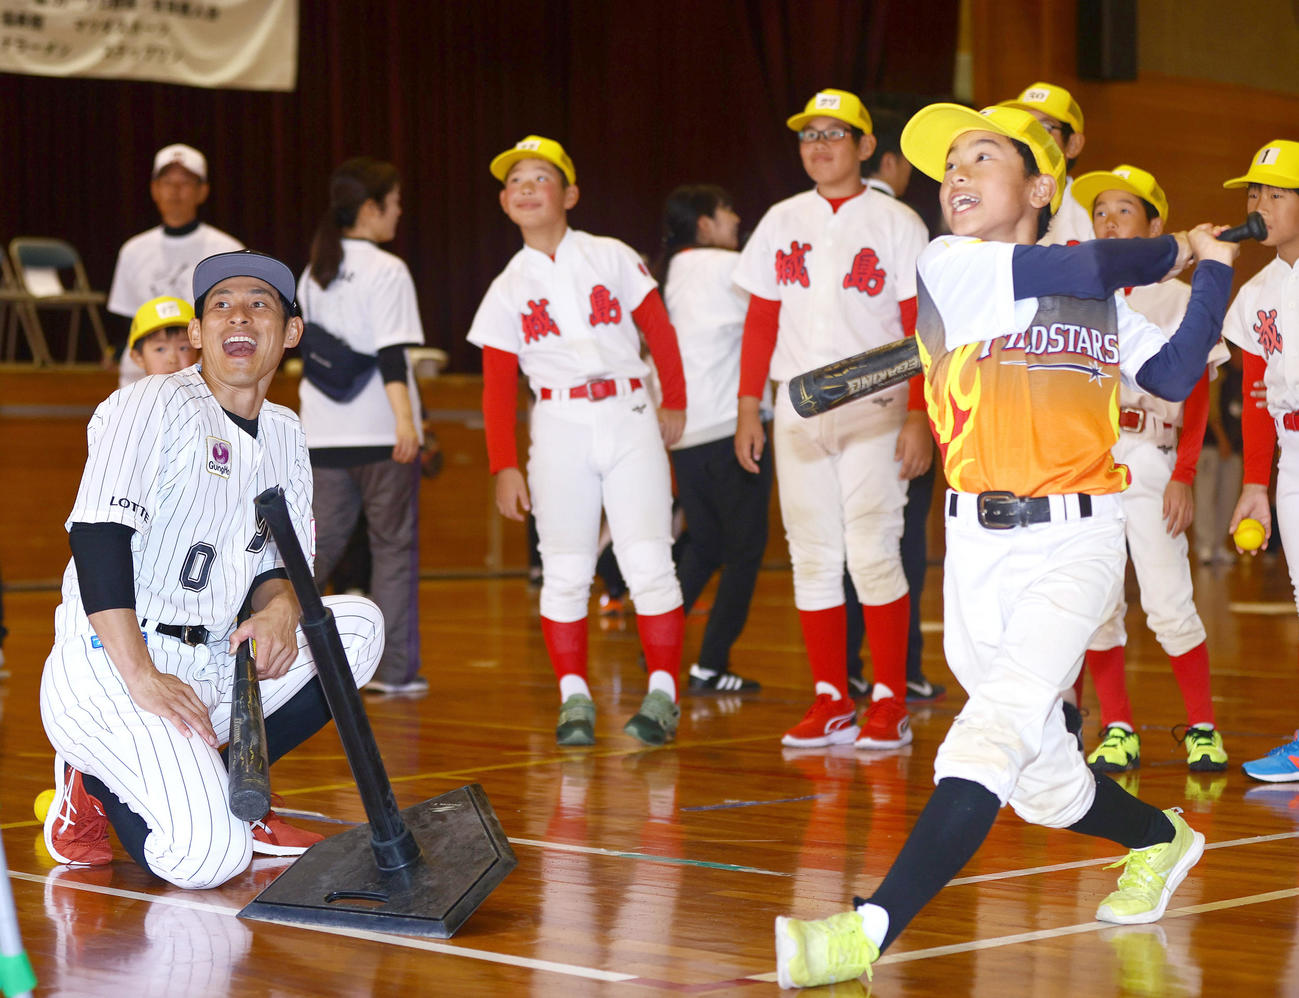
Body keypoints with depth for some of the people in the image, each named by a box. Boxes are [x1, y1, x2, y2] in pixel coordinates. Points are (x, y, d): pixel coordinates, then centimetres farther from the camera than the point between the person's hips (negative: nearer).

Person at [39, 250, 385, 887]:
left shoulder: (285, 434, 15)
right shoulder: (154, 405, -8)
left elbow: (281, 564, 16)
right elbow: (97, 534, -20)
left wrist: (278, 607, -11)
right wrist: (143, 679, -28)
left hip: (214, 666, 8)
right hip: (108, 668, -8)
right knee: (206, 857, -27)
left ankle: (230, 793, 3)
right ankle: (95, 786, 6)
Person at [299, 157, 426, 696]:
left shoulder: (315, 272, 13)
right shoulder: (386, 272, -8)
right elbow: (392, 355, -16)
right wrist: (405, 418, -19)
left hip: (325, 431, 6)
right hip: (380, 430, -6)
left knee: (322, 542, 9)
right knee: (394, 546, 2)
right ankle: (395, 669, 3)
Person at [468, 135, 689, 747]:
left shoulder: (613, 259, 5)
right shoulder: (507, 289, 7)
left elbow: (659, 329, 9)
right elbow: (498, 386, 5)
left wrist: (674, 403, 4)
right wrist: (504, 466, -3)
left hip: (630, 419, -1)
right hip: (560, 427, 1)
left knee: (649, 562, -8)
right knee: (565, 572, 0)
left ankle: (663, 693, -2)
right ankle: (574, 697, 9)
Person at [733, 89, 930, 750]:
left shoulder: (896, 224, 0)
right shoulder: (781, 222, 12)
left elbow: (920, 329, -3)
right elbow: (761, 320, 14)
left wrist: (919, 416, -12)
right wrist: (748, 408, 7)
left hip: (873, 407, -4)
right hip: (798, 406, 4)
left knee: (873, 553, -10)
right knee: (813, 557, 4)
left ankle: (889, 703, -3)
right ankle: (831, 703, 10)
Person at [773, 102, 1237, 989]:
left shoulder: (1104, 301, 12)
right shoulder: (950, 266, 1)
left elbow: (1176, 374, 11)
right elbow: (1084, 271, -8)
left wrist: (1214, 267, 9)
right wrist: (1175, 251, 9)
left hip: (1076, 542, -1)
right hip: (979, 547, 1)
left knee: (991, 731, -22)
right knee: (1043, 786, 9)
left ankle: (870, 933, -27)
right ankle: (1161, 840, 40)